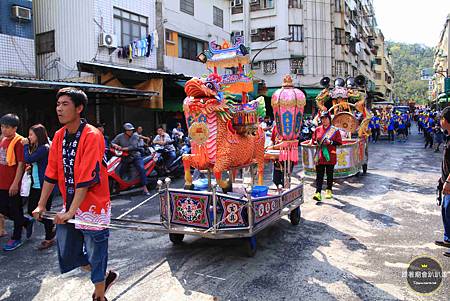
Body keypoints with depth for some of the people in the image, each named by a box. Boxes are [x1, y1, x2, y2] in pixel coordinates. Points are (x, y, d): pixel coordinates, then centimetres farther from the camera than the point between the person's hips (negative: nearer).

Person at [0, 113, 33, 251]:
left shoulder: (18, 142, -15)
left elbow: (21, 164, -17)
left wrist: (15, 183, -18)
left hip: (12, 185, -8)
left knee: (15, 211, 6)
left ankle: (16, 238, 21)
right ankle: (27, 222, 33)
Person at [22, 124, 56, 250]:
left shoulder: (44, 148, -16)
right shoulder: (35, 148, 13)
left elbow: (28, 159, -21)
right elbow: (31, 162, 16)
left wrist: (26, 146, -9)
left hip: (44, 186, -9)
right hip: (35, 185, 9)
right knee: (31, 211, 13)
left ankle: (49, 239, 17)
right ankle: (52, 228, 30)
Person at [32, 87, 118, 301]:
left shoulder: (92, 136, -17)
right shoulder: (59, 136, 5)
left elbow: (87, 179, -21)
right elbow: (51, 173, 9)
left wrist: (71, 211, -21)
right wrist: (41, 205, 9)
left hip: (92, 206, -7)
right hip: (69, 207, 7)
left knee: (95, 256, 8)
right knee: (67, 255, 15)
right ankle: (106, 276, 37)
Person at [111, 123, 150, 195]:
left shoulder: (135, 136, -5)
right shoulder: (120, 136, 3)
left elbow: (134, 146, -19)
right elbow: (112, 142, 6)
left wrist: (123, 148, -23)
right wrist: (115, 145, -18)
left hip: (135, 156, -3)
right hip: (124, 157, 3)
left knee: (141, 168, -23)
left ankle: (144, 188, -22)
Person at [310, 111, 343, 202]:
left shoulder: (335, 130, 1)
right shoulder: (317, 130, 8)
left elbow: (339, 142, 0)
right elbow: (313, 140, 17)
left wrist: (330, 142, -16)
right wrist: (317, 142, -5)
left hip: (330, 156, -1)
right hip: (319, 156, 1)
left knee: (330, 174, 9)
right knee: (319, 175, -4)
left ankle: (329, 191, 26)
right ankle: (318, 193, -8)